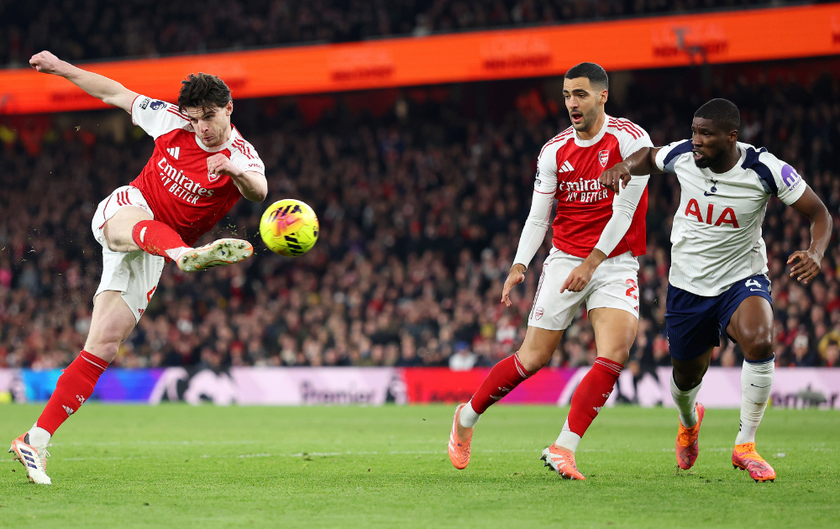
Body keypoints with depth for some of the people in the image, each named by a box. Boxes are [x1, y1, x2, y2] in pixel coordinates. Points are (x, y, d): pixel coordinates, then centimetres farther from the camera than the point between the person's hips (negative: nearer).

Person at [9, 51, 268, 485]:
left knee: (103, 347, -6)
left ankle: (36, 440, -3)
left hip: (150, 255, 1)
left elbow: (258, 192, -32)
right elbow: (116, 93, 12)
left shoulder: (242, 158, -9)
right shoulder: (170, 121, -2)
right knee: (144, 229, -40)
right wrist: (61, 68, 12)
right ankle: (189, 254, -78)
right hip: (122, 211, -1)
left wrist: (236, 170, -53)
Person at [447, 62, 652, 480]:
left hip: (615, 263, -1)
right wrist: (519, 266, -10)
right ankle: (467, 417, 21)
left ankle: (563, 448, -16)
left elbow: (624, 210, -13)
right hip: (564, 258, 2)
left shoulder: (630, 140, -9)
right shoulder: (555, 151, 2)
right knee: (533, 358, -1)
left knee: (615, 354, -21)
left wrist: (591, 264, -18)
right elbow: (537, 217, 5)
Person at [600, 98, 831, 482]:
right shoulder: (682, 156, -12)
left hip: (742, 278, -3)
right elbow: (649, 157, 14)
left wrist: (815, 254, -30)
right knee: (686, 377, 14)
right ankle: (689, 421, 55)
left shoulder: (765, 170, -20)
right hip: (688, 283, 3)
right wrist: (623, 166, -8)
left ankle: (745, 445, -18)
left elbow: (819, 213, -11)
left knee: (759, 341, -33)